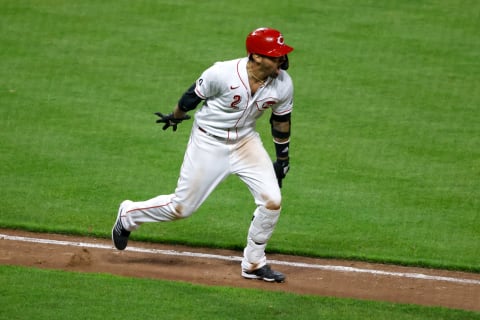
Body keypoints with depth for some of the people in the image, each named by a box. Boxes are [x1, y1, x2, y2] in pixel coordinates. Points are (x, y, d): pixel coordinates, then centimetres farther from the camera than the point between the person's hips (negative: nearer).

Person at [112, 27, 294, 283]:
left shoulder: (283, 84, -14)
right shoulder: (223, 74, -29)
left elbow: (281, 120, 4)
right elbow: (192, 96, -10)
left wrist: (283, 160, 13)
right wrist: (174, 118, 8)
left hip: (245, 142, 4)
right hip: (209, 143, -4)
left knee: (272, 201, -9)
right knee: (181, 208, 2)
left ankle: (253, 264, 11)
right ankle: (129, 215, 30)